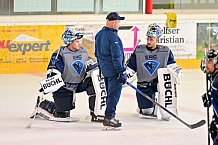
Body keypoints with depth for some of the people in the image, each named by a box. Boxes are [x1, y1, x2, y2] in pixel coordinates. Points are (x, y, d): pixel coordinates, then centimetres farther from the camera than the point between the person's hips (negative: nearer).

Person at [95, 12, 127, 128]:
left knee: (110, 94, 17)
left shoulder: (99, 35, 8)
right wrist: (122, 72, -18)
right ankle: (109, 118, -6)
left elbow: (97, 53, 18)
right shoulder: (113, 37, -20)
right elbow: (116, 56, -22)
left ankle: (110, 117, 23)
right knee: (114, 94, -5)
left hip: (104, 69, 9)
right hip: (113, 70, -9)